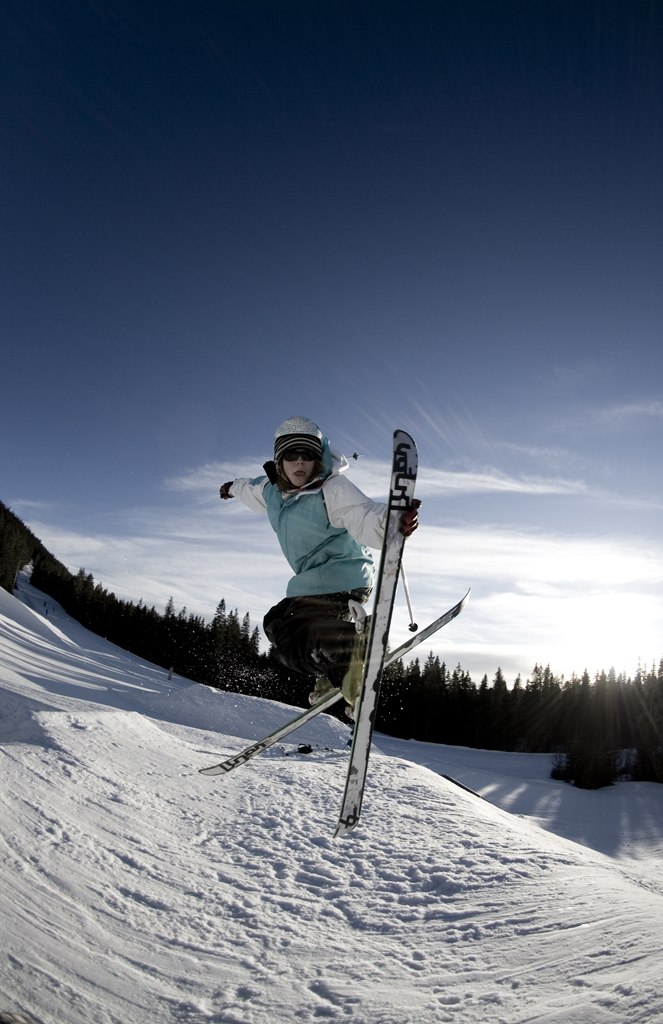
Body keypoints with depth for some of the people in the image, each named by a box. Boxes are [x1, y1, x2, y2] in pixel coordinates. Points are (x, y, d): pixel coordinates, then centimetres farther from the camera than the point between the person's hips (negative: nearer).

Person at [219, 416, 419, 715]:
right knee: (276, 623, 12)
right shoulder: (273, 489, 3)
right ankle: (330, 678, 9)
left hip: (342, 578, -9)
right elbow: (254, 491, 29)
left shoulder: (333, 489, -21)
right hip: (310, 584, 9)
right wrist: (234, 488, 51)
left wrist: (389, 519, -61)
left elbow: (365, 517, -38)